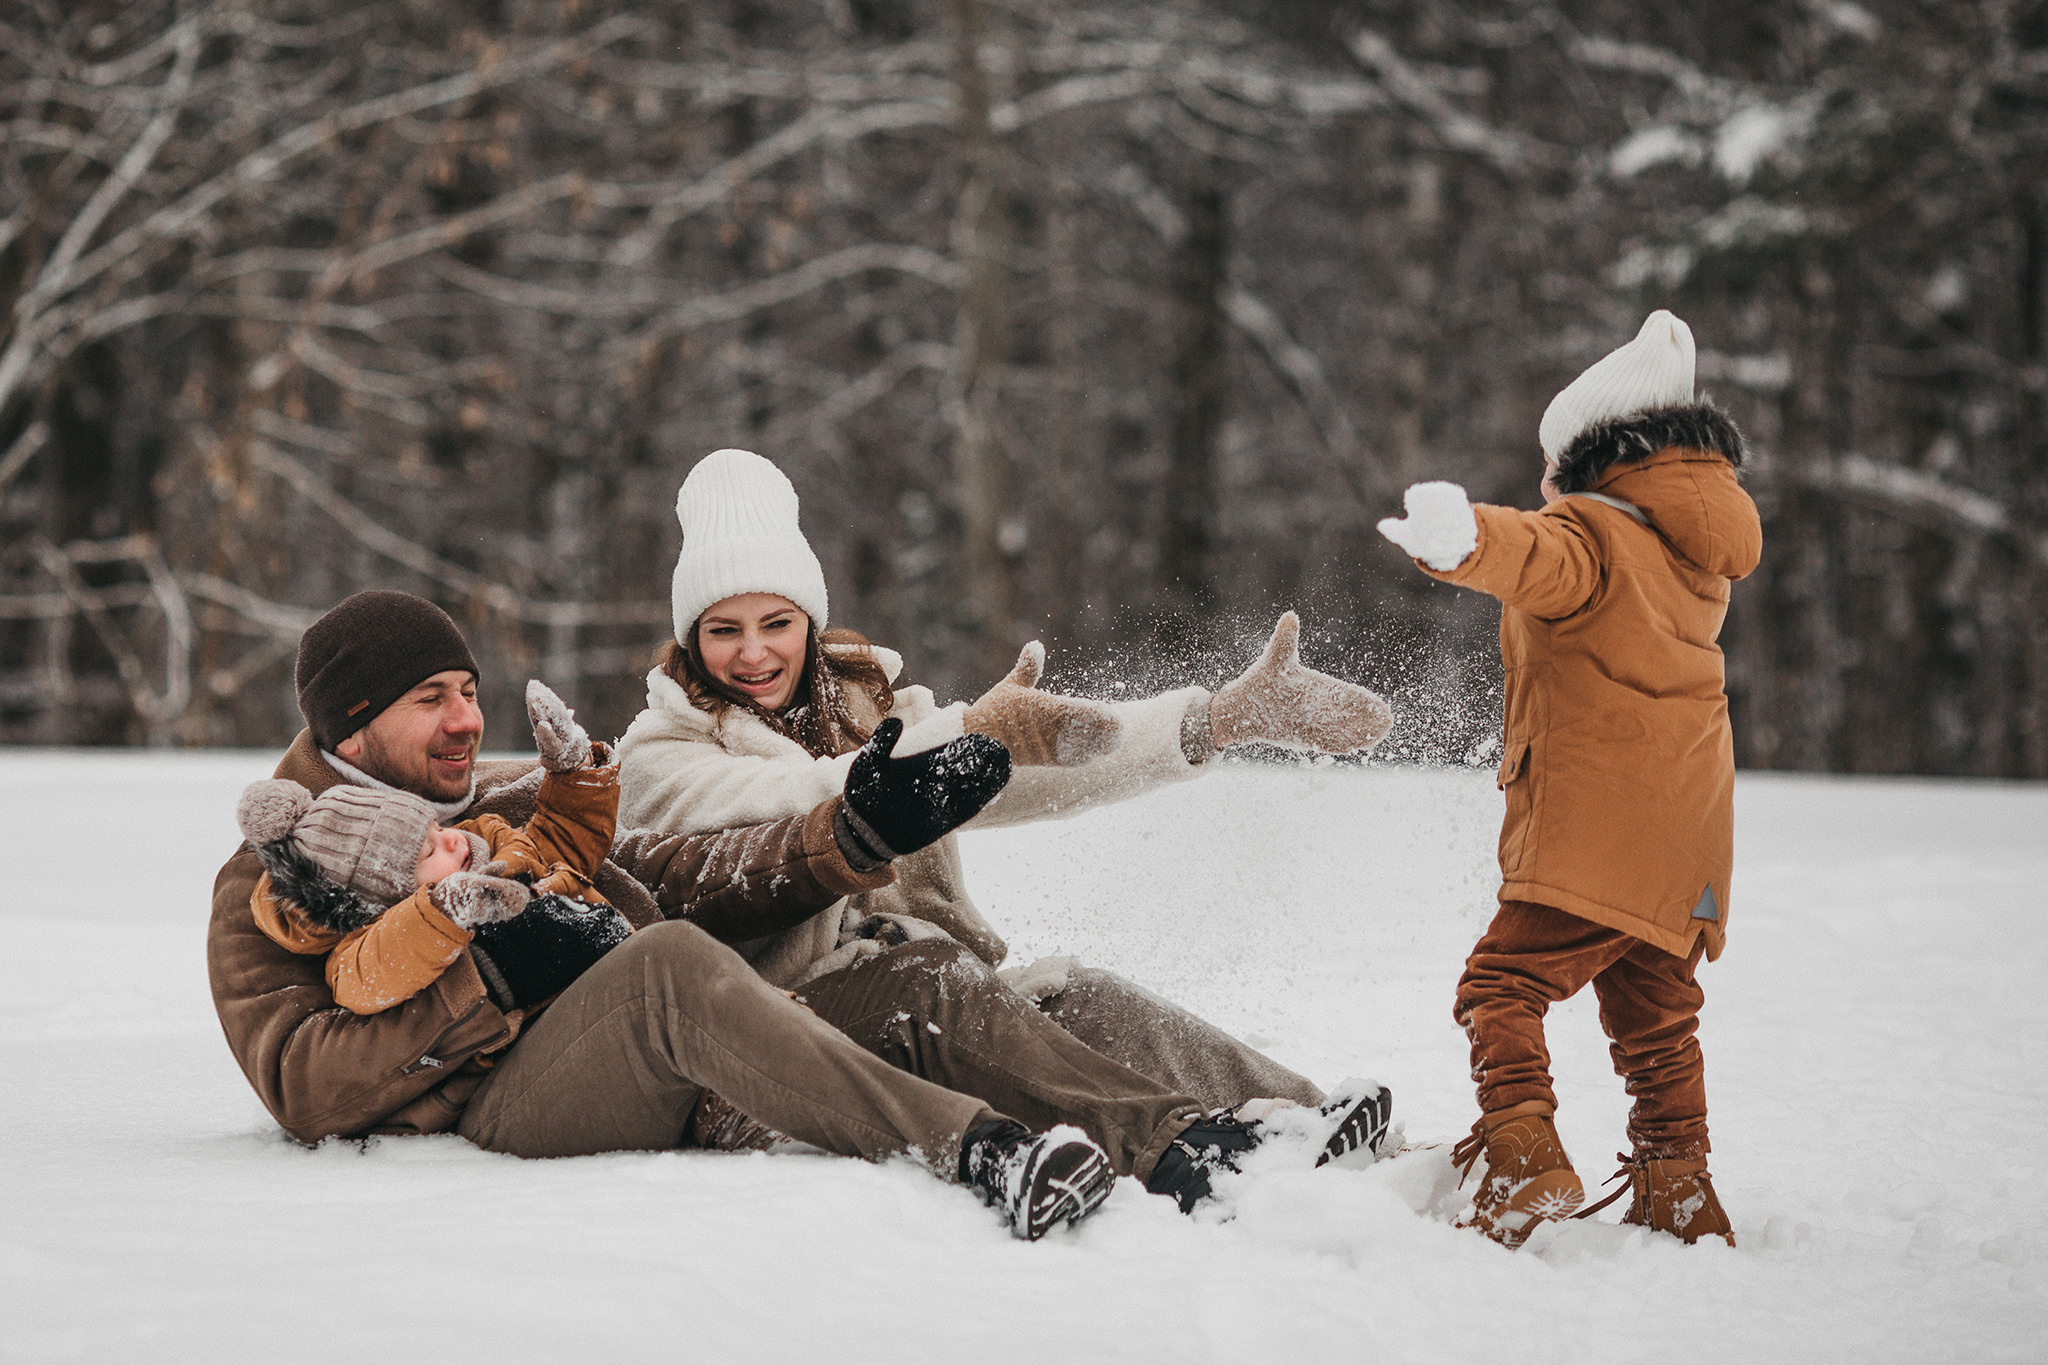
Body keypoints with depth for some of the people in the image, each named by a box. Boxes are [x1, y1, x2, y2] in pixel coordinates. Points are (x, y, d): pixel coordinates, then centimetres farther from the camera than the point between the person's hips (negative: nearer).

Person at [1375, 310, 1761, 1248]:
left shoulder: (1588, 533, -9)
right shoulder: (1697, 554, 16)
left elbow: (1535, 557, -33)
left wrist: (1467, 541, -53)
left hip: (1591, 835, -9)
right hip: (1687, 840, 9)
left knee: (1502, 985, -12)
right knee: (1654, 1019, 19)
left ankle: (1526, 1160, -28)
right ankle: (1680, 1199, 22)